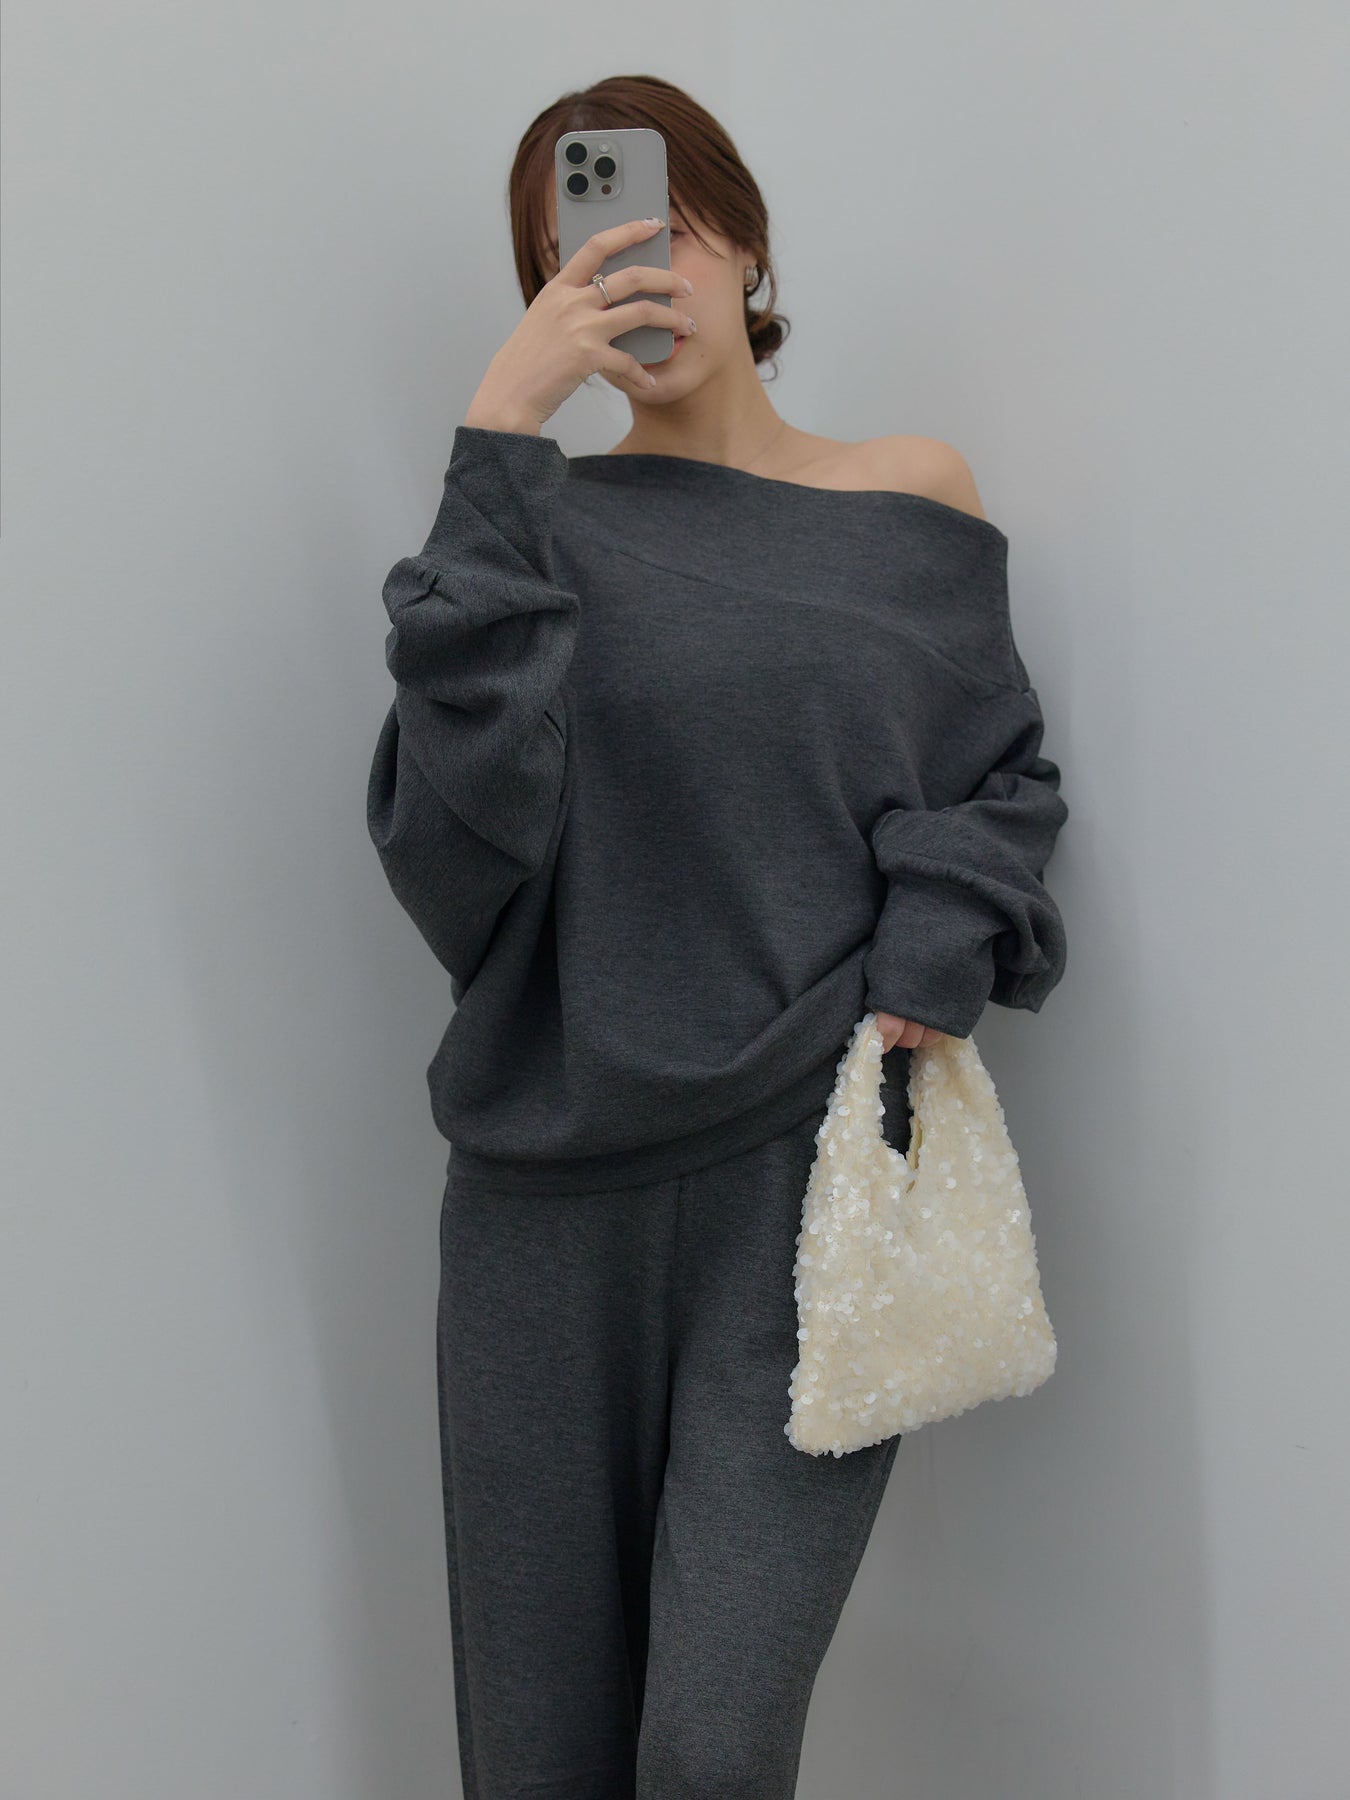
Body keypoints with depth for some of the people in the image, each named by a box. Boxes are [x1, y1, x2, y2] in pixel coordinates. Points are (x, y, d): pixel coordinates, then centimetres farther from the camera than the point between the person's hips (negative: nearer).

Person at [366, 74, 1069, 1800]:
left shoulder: (914, 506, 9)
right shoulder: (547, 523, 3)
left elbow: (999, 782, 13)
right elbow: (465, 785, -13)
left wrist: (933, 963, -6)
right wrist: (501, 432, -14)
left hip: (807, 1171, 0)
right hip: (553, 1185, 0)